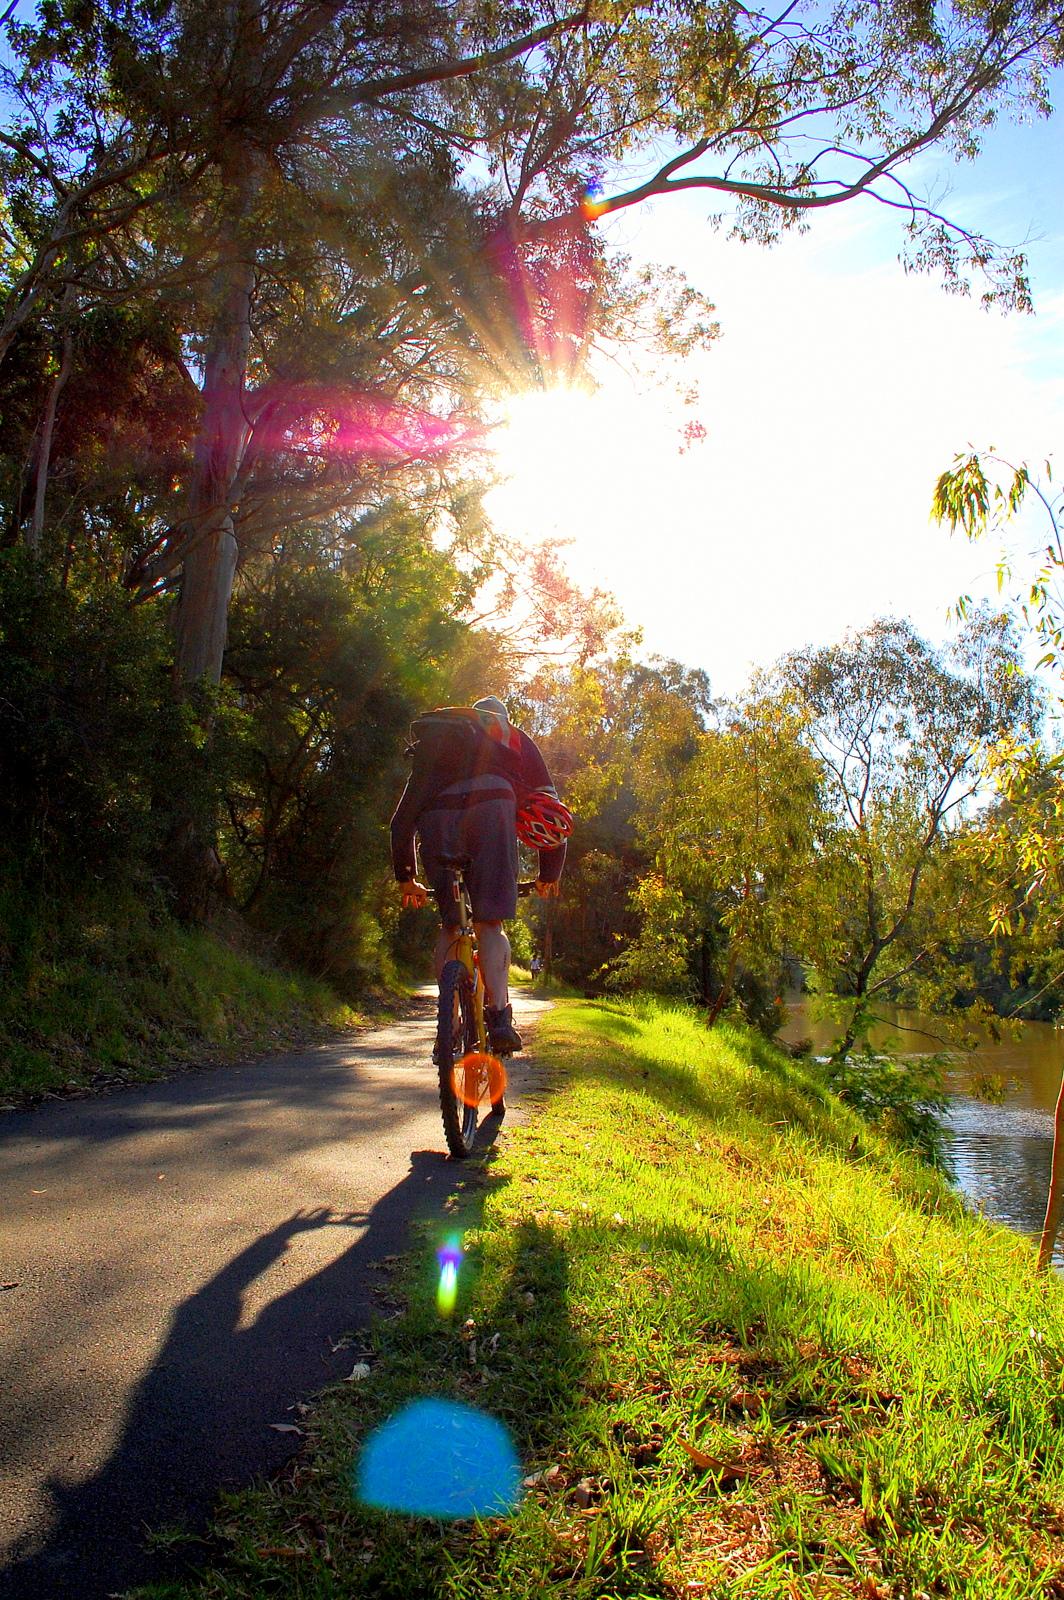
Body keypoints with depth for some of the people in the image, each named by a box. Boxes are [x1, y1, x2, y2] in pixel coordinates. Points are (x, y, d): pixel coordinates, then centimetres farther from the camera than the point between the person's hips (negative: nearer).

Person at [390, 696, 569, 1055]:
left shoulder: (434, 744, 39)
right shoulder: (514, 737, 34)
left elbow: (402, 819, 37)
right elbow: (550, 806, 28)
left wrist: (405, 878, 44)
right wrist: (550, 873, 35)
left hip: (435, 817, 2)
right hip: (490, 808, -2)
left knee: (449, 923, 11)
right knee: (489, 921, -4)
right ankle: (499, 1017, -19)